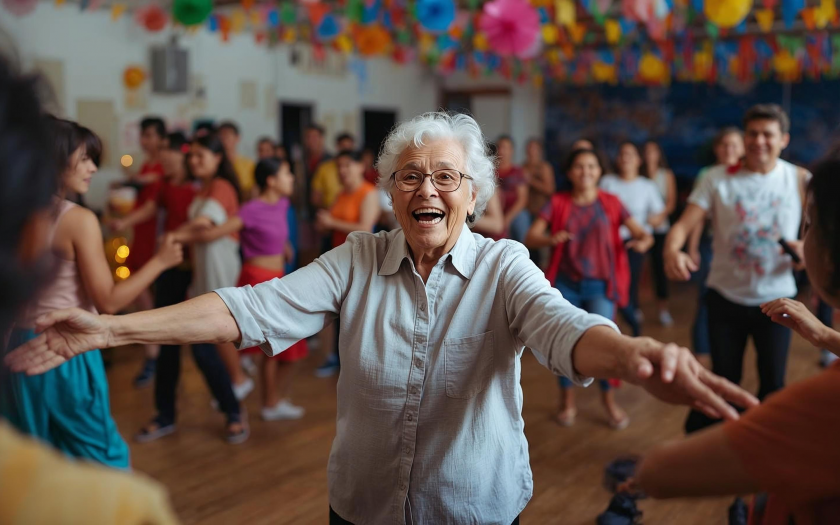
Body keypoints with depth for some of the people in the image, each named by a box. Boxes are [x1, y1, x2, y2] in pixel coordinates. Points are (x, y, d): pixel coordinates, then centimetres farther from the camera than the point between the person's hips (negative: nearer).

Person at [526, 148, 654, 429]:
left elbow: (641, 233, -2)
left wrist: (643, 241, -25)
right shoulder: (558, 203, 1)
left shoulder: (611, 203, 2)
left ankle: (608, 398, 16)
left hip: (600, 284, 0)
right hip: (566, 284, 1)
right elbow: (530, 238, -7)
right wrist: (551, 239, -28)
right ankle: (567, 401, 24)